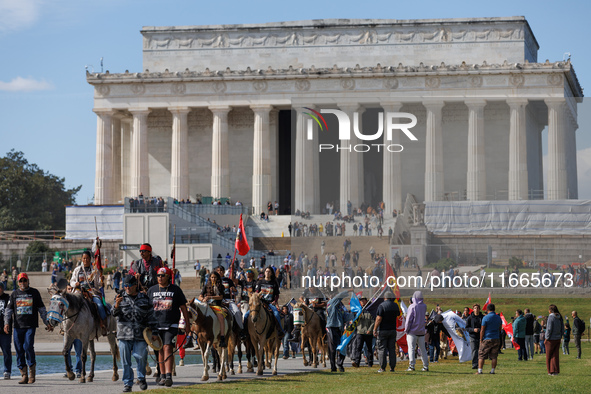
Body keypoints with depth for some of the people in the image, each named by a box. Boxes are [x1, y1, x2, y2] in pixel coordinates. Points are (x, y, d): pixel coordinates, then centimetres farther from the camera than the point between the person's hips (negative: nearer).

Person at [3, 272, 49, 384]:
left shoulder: (34, 293, 8)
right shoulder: (14, 294, 13)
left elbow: (42, 309, 12)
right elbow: (9, 310, 12)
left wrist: (46, 322, 8)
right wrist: (6, 323, -1)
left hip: (31, 326, -3)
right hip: (18, 326, 3)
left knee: (28, 347, -16)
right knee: (19, 350, 0)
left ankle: (32, 373, -4)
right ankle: (24, 376, 6)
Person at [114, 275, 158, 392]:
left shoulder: (144, 299, 9)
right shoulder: (121, 298, 10)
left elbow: (151, 317, 12)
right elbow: (116, 314, 0)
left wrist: (154, 332, 7)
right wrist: (116, 306, -23)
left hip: (140, 335, -1)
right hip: (124, 334, 1)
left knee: (141, 357, -8)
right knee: (125, 361, 1)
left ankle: (141, 378, 17)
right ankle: (127, 383, 10)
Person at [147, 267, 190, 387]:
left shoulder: (175, 289, 2)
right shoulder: (151, 290, 9)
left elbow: (183, 307, 6)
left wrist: (187, 324, 4)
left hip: (171, 325, -3)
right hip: (156, 324, 3)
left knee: (167, 347, -16)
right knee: (160, 349, 9)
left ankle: (168, 376, -21)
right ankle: (162, 375, 20)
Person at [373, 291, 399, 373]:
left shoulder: (382, 306, -11)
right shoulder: (395, 306, 6)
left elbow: (378, 319, -15)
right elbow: (398, 315, 24)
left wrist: (375, 330, -11)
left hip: (383, 330, -5)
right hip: (393, 330, 5)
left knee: (382, 349, -1)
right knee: (392, 349, 7)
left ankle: (382, 367, -2)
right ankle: (392, 367, 5)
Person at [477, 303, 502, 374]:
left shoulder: (485, 318, -10)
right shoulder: (498, 318, 6)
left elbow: (482, 330, -10)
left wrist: (481, 340, -4)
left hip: (487, 339, -4)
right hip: (496, 339, 4)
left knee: (481, 355, 1)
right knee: (494, 356, 7)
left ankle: (480, 370, -3)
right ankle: (492, 370, 5)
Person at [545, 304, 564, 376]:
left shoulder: (551, 317, -15)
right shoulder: (559, 318, 6)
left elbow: (549, 329, -16)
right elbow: (562, 329, 10)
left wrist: (546, 339, -10)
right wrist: (560, 336, 18)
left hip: (551, 339, -6)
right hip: (558, 339, 6)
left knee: (549, 356, 5)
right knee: (555, 355, 9)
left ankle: (551, 371, 6)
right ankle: (555, 371, 7)